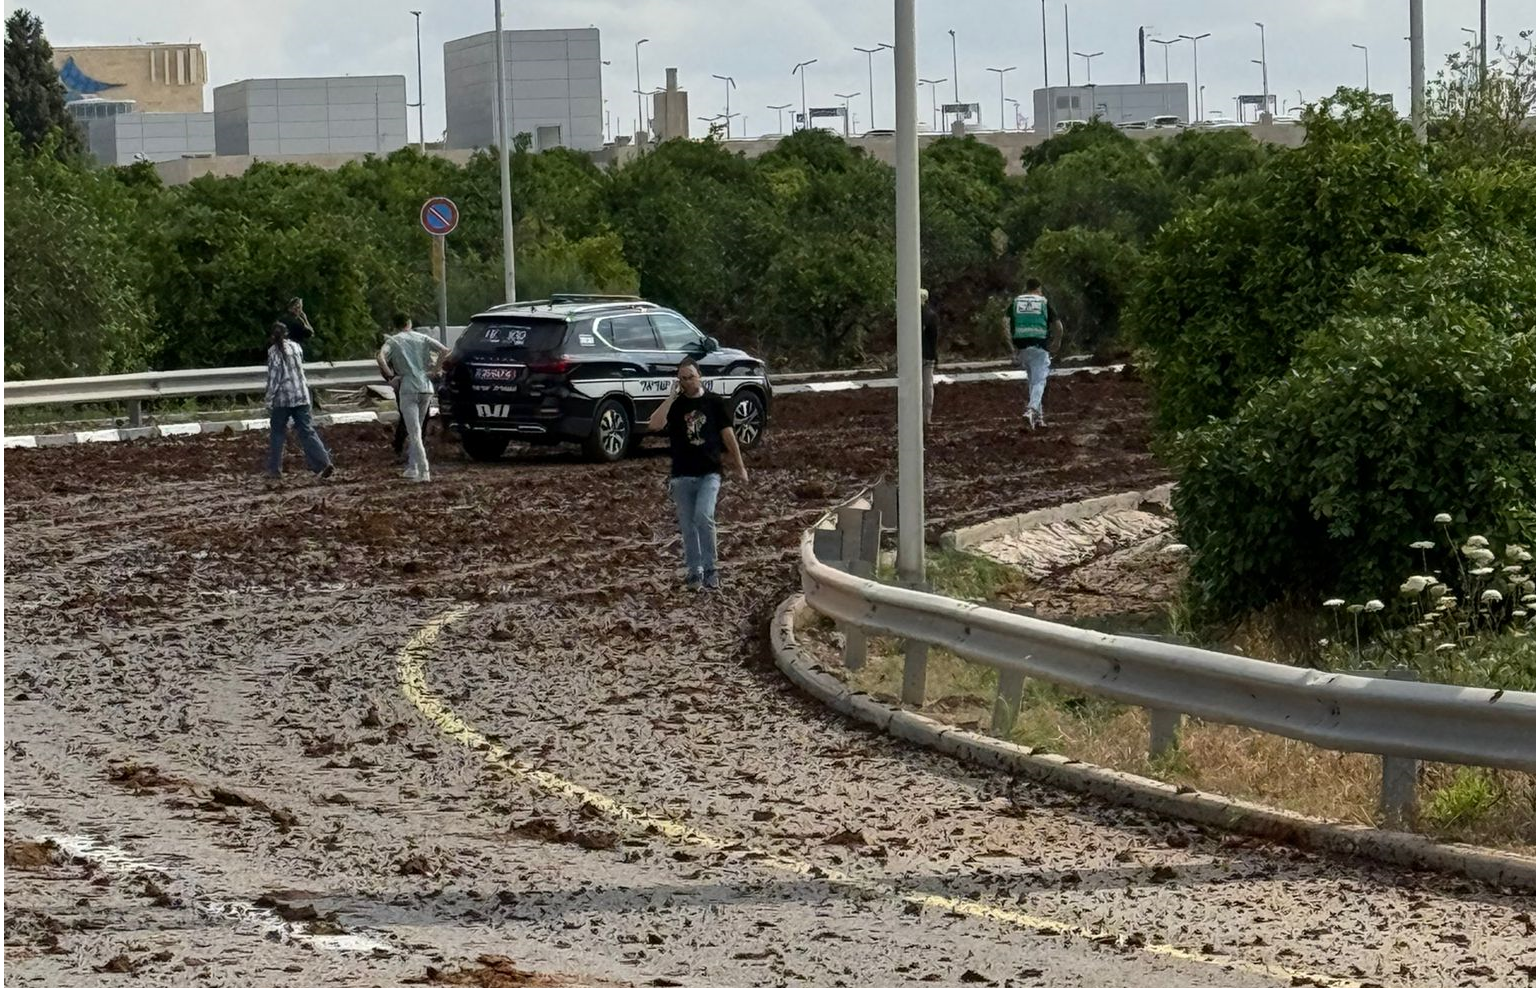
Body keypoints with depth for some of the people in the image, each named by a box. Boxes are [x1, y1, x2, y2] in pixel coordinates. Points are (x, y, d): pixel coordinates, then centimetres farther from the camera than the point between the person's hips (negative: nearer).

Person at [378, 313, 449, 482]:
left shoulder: (393, 342, 2)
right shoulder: (422, 338, 12)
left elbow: (381, 358, -17)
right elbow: (444, 351, 2)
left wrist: (390, 376, -7)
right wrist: (434, 371, 6)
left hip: (408, 390, -4)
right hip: (426, 388, 4)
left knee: (414, 433, -6)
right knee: (415, 431, 19)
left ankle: (424, 472, -16)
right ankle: (412, 467, 23)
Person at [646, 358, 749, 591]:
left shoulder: (714, 402, 2)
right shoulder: (675, 405, 2)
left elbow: (728, 435, 7)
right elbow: (654, 424, -16)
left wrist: (739, 467, 8)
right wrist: (672, 397, -16)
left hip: (709, 473, -2)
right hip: (682, 475, 2)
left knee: (704, 517, -20)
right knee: (688, 525, 6)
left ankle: (710, 569, -8)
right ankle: (694, 571, 19)